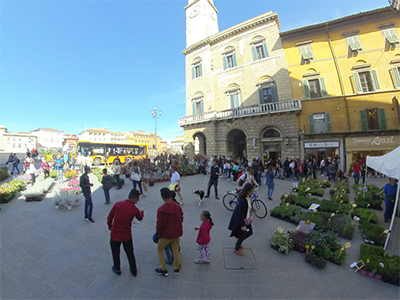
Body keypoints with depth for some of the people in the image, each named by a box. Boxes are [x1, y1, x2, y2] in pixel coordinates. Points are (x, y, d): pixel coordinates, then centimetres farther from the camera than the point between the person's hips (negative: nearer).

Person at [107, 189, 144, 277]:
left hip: (115, 234, 1)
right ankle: (134, 271, 41)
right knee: (130, 254, 22)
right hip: (126, 236, -1)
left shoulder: (117, 204, -15)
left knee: (115, 253, 27)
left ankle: (117, 269, 49)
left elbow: (109, 217, -5)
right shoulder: (135, 209, -16)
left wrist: (110, 226, 15)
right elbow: (140, 218, 5)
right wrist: (142, 212, 27)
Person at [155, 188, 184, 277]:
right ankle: (176, 269, 42)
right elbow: (181, 219, -1)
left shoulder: (160, 210, -25)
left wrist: (157, 233, 2)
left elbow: (159, 224, -17)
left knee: (159, 250, 23)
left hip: (165, 234, -3)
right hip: (177, 233, 4)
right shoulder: (177, 206, -14)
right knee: (175, 251, 23)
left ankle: (164, 270, 32)